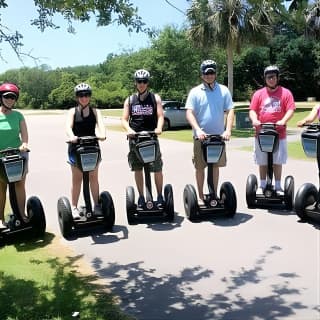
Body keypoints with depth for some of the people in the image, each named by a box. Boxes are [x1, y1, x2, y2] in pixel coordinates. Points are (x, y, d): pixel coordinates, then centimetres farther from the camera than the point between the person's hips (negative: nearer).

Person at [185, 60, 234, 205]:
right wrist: (198, 130, -22)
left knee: (216, 166, 10)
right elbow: (189, 113, -7)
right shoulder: (195, 92, -1)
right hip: (201, 136, -1)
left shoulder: (223, 90, 4)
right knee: (200, 167, 5)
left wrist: (228, 130, -14)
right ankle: (201, 197, 17)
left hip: (219, 135, 2)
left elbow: (230, 111, 1)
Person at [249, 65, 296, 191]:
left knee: (277, 162, 5)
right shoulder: (258, 93, 7)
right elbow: (252, 110, 3)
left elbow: (290, 110, -4)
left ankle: (278, 186, 15)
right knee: (262, 162, 8)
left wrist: (283, 121, -21)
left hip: (279, 134, -1)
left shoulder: (286, 93, 3)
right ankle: (262, 185, 20)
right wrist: (254, 120, -17)